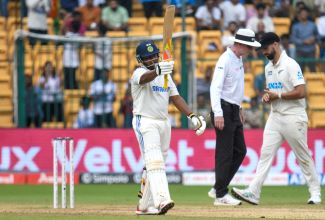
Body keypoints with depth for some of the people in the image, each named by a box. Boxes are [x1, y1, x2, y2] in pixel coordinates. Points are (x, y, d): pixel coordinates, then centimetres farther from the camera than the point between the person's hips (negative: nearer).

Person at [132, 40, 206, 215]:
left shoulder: (165, 75, 15)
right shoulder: (139, 73, -7)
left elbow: (175, 97, 14)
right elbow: (145, 78, -32)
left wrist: (192, 116, 3)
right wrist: (157, 70, -53)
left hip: (164, 122, 7)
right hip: (145, 122, -7)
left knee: (153, 164, 9)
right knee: (155, 161, -20)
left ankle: (145, 206, 16)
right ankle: (161, 200, -34)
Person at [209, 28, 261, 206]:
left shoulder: (239, 59, 13)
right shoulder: (225, 60, -16)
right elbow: (215, 87, -23)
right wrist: (217, 114, -30)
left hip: (234, 110, 10)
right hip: (224, 110, -10)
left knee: (239, 151, 10)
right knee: (225, 153, -6)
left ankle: (218, 189, 16)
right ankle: (220, 195, -1)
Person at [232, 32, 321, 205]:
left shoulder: (290, 65, -13)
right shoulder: (268, 67, 13)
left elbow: (301, 92, -20)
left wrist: (277, 95, -16)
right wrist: (267, 96, 2)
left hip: (293, 118, -7)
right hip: (275, 117, 7)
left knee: (303, 157, 2)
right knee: (265, 153, -3)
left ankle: (315, 193, 14)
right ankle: (253, 192, -11)